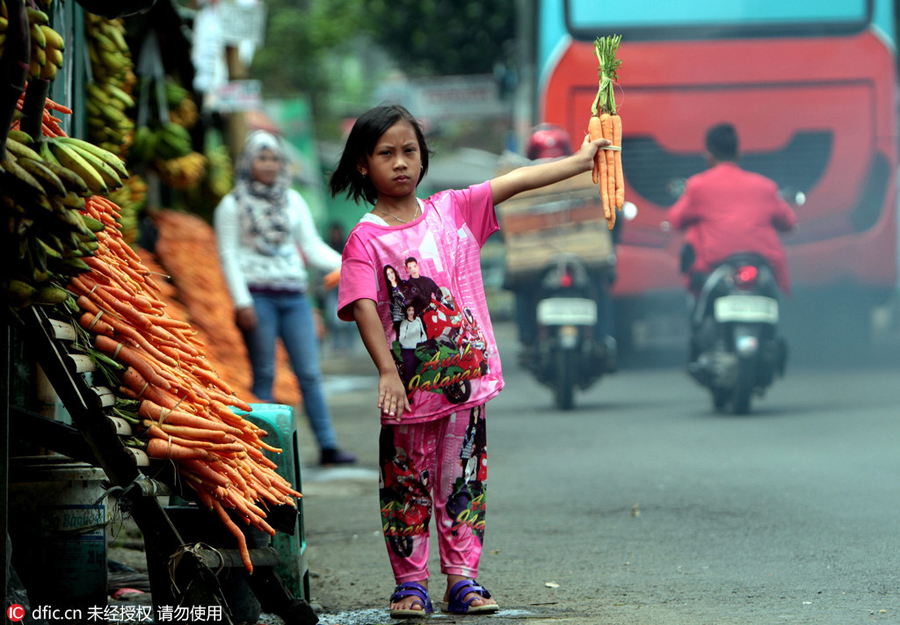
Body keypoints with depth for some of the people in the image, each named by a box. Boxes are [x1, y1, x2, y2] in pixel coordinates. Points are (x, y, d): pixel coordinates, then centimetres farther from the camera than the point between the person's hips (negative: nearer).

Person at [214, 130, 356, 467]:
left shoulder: (293, 201, 16)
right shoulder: (232, 205, 5)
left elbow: (313, 247, 15)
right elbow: (229, 255, 0)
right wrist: (242, 301, -9)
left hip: (293, 297, 3)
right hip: (258, 296, -3)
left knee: (309, 373, -2)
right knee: (264, 374, -3)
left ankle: (328, 445, -5)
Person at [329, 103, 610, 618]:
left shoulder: (453, 210, 7)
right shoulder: (365, 239, -5)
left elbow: (515, 182, 3)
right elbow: (363, 308, -14)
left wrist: (582, 159, 0)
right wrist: (387, 372, -24)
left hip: (466, 377, 3)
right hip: (409, 384, -3)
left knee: (463, 479, 6)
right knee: (407, 483, 4)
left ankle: (462, 578, 12)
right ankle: (410, 583, 13)